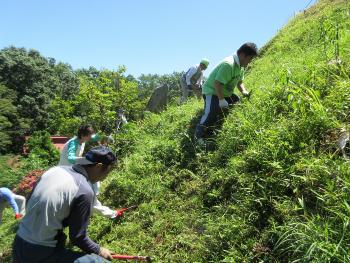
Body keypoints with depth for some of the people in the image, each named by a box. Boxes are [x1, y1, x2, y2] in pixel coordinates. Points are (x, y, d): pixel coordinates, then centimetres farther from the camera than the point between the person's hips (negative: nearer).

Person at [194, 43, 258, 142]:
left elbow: (239, 81, 11)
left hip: (225, 93, 10)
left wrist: (244, 91, -9)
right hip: (212, 91, -10)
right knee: (211, 113, -24)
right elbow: (217, 83, -34)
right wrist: (221, 100, -30)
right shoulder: (228, 64, -31)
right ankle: (199, 136, -10)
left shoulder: (241, 66, 1)